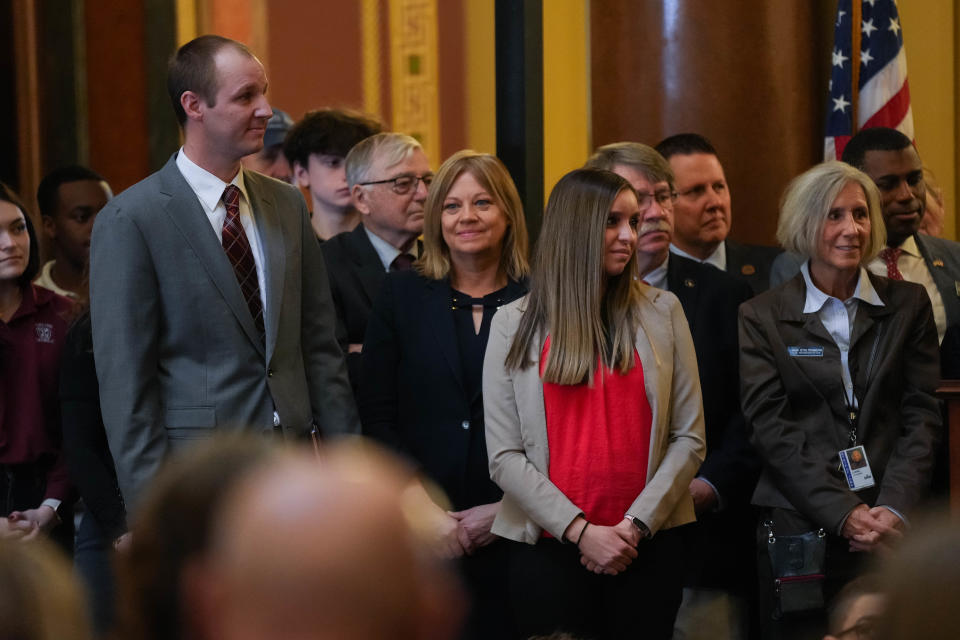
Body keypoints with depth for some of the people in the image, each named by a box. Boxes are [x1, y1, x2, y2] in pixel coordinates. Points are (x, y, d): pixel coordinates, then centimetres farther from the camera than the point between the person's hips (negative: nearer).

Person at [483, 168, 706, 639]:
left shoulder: (661, 312, 5)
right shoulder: (514, 325, 3)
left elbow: (689, 437, 2)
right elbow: (505, 456, -2)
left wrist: (635, 525, -8)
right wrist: (581, 531, -11)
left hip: (647, 546, 1)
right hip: (548, 547, -1)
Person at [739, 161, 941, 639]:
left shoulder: (908, 305, 10)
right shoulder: (761, 317, 4)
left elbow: (921, 415, 5)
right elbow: (771, 428, -4)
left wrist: (893, 509, -10)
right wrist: (844, 514, -13)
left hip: (894, 531, 2)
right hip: (800, 535, -1)